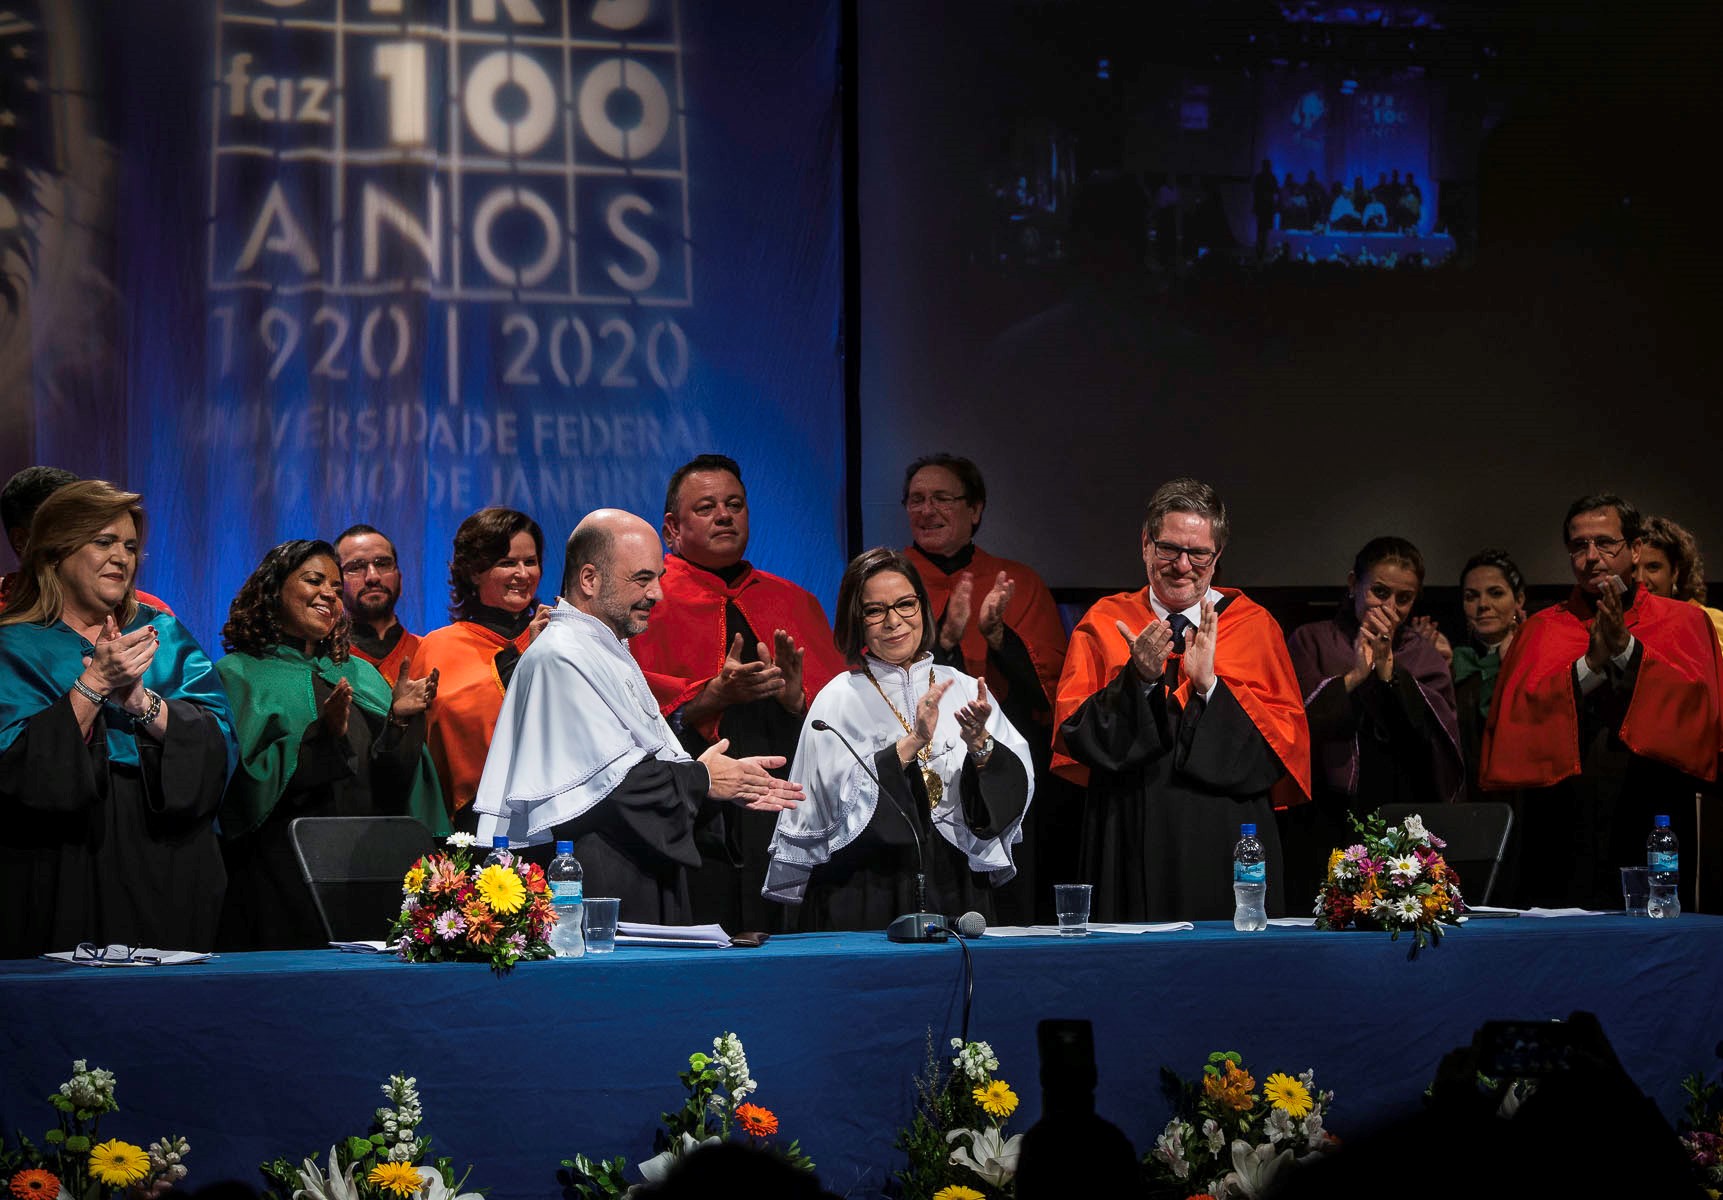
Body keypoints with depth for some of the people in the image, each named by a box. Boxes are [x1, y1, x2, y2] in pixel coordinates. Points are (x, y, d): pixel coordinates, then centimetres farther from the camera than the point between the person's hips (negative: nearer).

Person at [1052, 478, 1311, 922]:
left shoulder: (1253, 625, 5)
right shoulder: (1105, 623, 6)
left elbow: (1287, 739, -5)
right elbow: (1074, 734, -4)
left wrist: (1210, 684, -17)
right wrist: (1139, 678, -18)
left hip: (1227, 847, 0)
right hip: (1131, 847, 0)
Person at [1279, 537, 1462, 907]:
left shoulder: (1424, 657, 13)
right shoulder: (1312, 642, 6)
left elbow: (1440, 736, -4)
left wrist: (1387, 669, -11)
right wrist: (1354, 677, -16)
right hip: (1321, 832, -2)